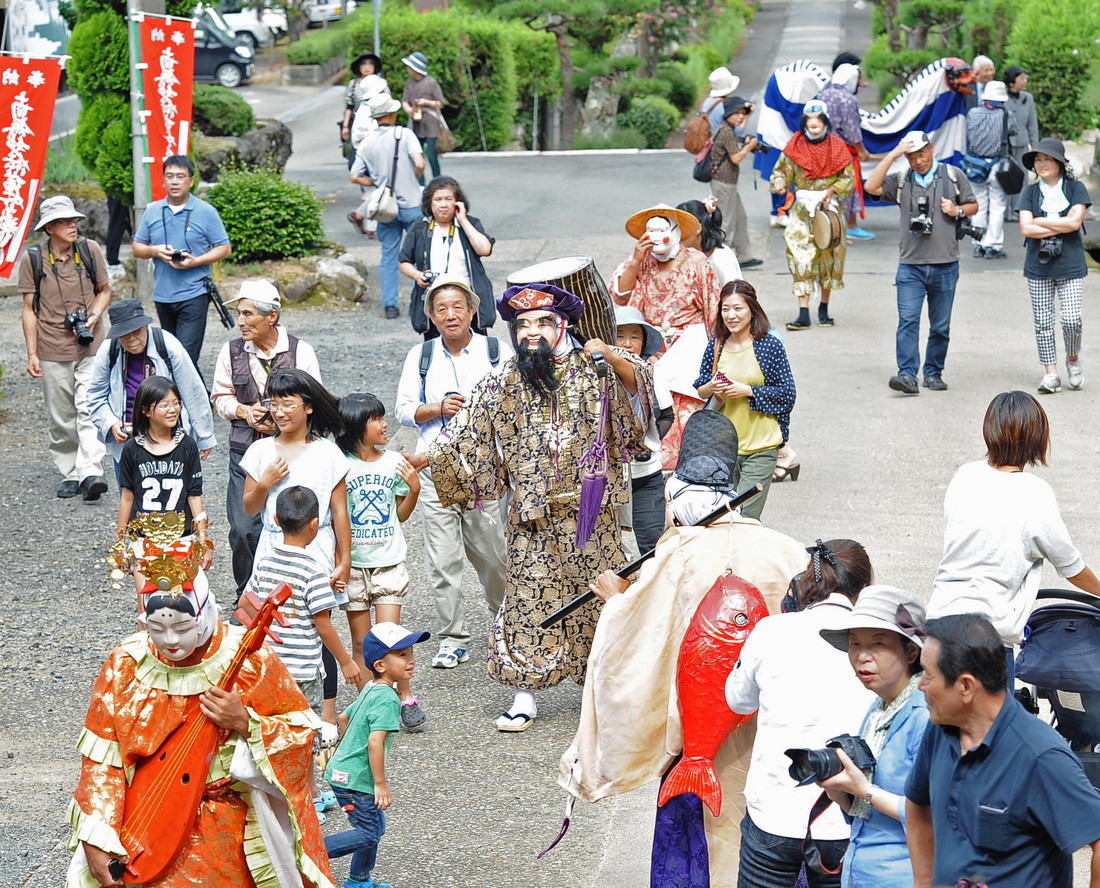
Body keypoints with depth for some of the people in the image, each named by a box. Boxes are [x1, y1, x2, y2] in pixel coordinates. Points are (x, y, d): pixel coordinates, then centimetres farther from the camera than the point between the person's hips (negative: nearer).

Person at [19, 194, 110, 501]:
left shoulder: (90, 250, 0)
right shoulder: (32, 258, -3)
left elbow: (104, 290, 12)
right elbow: (29, 309, 1)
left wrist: (93, 317, -7)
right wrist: (32, 354, -2)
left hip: (90, 347, 0)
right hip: (53, 351, 0)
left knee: (89, 409, -12)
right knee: (60, 418, 7)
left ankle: (91, 472, -17)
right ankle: (69, 474, 17)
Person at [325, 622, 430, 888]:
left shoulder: (370, 690, 10)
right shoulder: (387, 699, -21)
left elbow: (344, 718, 24)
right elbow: (375, 741, -28)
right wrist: (381, 784, -23)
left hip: (341, 773, 10)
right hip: (356, 780, -10)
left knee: (376, 825, 19)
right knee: (369, 833, -4)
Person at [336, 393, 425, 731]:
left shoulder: (394, 462, 3)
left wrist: (414, 489, -4)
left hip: (389, 563, 1)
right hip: (353, 564, -1)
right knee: (361, 640, 5)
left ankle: (405, 697, 11)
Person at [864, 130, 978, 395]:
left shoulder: (953, 175, 7)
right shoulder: (901, 181, 6)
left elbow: (973, 205, 16)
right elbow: (871, 187, -10)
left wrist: (957, 211, -6)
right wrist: (893, 154, -11)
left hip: (945, 265, 1)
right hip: (910, 265, -1)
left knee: (940, 326, 8)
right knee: (908, 321, -13)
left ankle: (933, 373, 19)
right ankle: (907, 375, -18)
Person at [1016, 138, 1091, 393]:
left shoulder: (1075, 188, 2)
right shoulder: (1029, 193, 6)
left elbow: (1075, 221, -12)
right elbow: (1025, 228, -5)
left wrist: (1039, 221, -7)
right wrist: (1061, 226, -10)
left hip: (1070, 266, -2)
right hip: (1038, 267, 2)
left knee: (1071, 319, -9)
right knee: (1043, 322, 1)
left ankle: (1073, 359, 18)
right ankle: (1050, 373, 7)